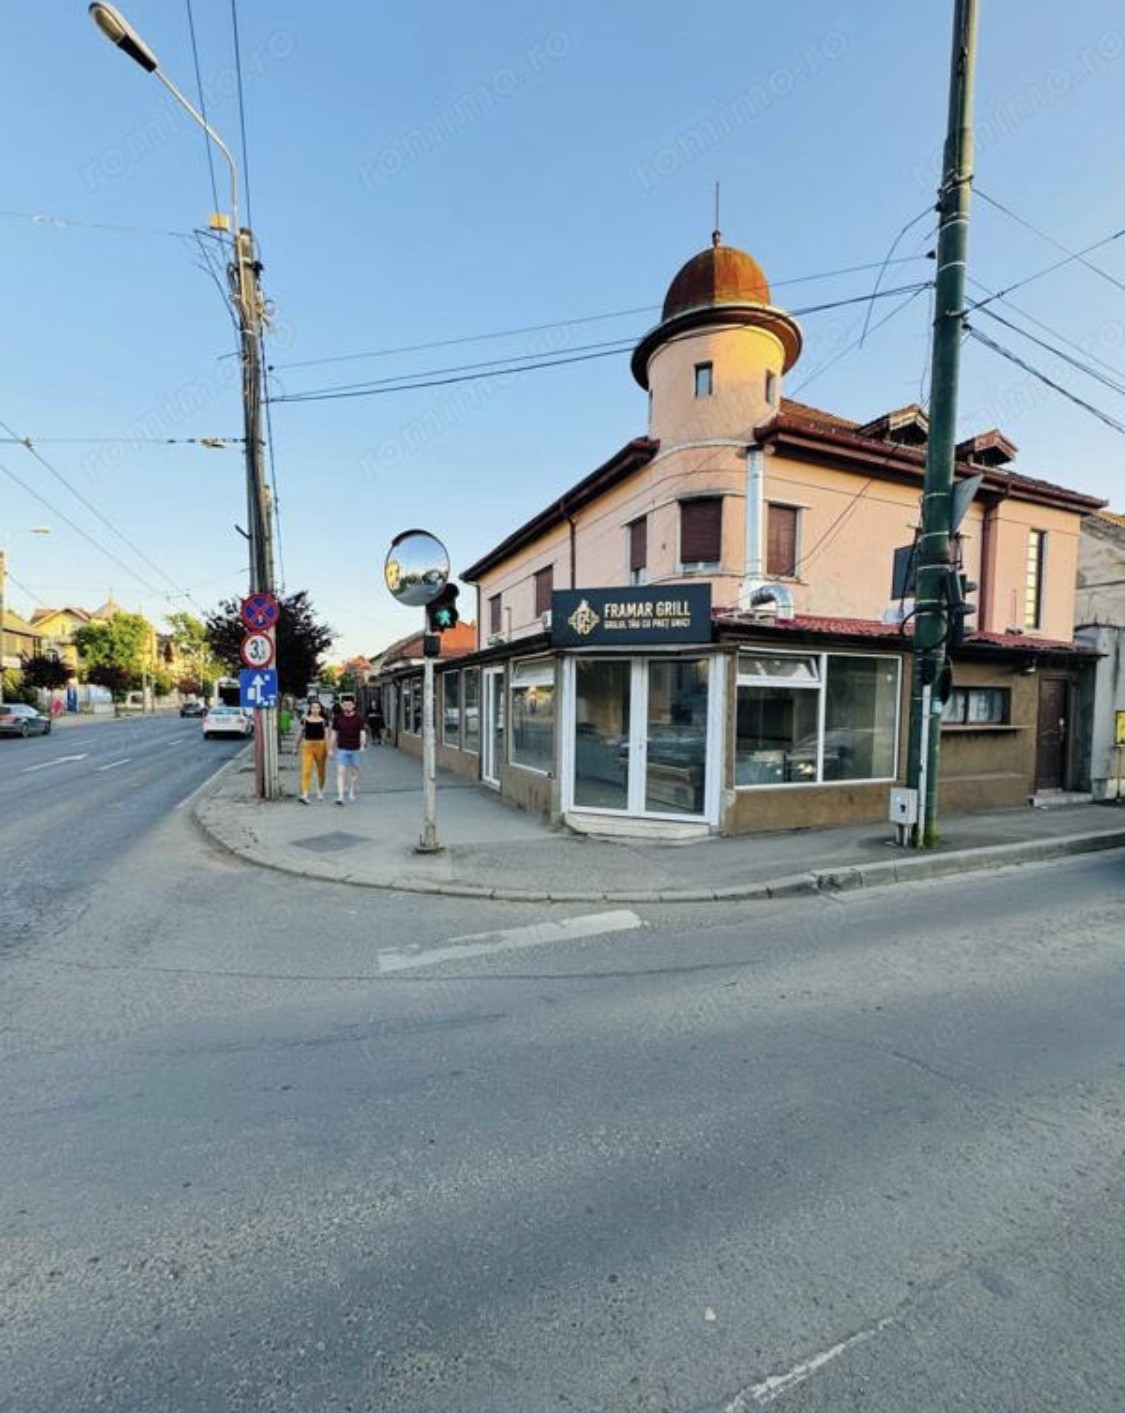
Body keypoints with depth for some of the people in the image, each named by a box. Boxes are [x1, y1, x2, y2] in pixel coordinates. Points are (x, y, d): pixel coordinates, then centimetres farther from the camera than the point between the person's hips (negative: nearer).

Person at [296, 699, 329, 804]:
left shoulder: (323, 721, 0)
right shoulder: (305, 720, 3)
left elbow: (326, 735, -1)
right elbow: (301, 733, 12)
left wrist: (328, 749, -8)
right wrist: (297, 745, 16)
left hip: (320, 746, 1)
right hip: (307, 746, 0)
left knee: (321, 770, 13)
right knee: (306, 770, -12)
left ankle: (320, 790, 34)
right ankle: (304, 794, -16)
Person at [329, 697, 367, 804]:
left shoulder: (359, 718, -4)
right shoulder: (338, 718, 3)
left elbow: (362, 732, -11)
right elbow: (334, 733, 10)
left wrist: (363, 745, -27)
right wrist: (331, 748, 10)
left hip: (355, 749, 0)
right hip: (342, 749, 1)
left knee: (354, 771, 12)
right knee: (341, 772, -8)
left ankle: (352, 792, 31)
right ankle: (340, 796, -12)